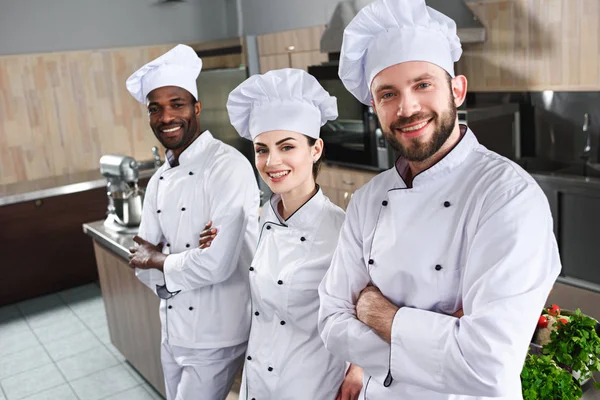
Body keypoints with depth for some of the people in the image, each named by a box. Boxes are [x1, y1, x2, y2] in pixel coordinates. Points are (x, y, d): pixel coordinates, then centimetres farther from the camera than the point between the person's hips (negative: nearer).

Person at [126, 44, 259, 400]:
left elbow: (218, 263, -26)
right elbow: (143, 259, 6)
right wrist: (177, 264, -17)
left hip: (215, 337, -7)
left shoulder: (228, 167, -19)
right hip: (172, 332, 7)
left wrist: (160, 261, -8)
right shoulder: (159, 181, 6)